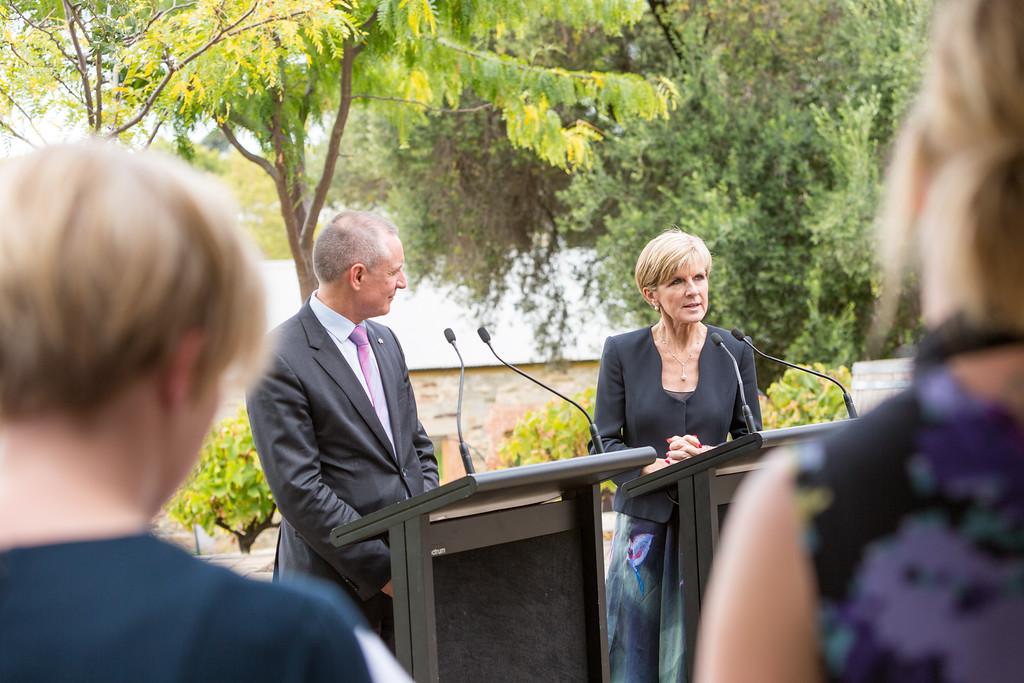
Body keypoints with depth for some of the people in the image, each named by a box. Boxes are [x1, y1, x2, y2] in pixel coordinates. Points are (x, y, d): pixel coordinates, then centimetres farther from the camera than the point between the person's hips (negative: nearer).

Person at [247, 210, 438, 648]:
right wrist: (384, 571, -17)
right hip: (338, 581, -7)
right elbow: (298, 490, -17)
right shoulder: (279, 361, -13)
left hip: (411, 570, 7)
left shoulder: (384, 342, 13)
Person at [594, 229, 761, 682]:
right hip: (645, 520, -1)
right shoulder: (622, 352, 1)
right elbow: (605, 442, -1)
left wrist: (705, 457, -13)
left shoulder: (735, 353, 4)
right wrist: (659, 468, -17)